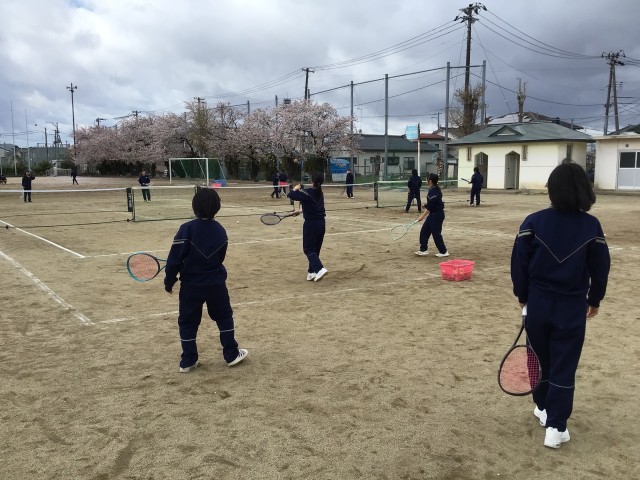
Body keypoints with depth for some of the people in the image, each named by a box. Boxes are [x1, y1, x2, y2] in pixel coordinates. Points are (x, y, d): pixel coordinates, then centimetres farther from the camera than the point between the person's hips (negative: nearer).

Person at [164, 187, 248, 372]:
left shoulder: (187, 229, -17)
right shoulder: (220, 231, -3)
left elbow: (175, 258, -16)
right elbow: (220, 258, 7)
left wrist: (169, 281, -4)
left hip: (191, 285, -2)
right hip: (216, 284, 3)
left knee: (187, 323, 11)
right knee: (224, 317, 18)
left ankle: (188, 361, 17)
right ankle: (232, 355, 24)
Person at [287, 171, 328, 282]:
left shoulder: (307, 193, -16)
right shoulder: (320, 193, 7)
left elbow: (290, 195, -14)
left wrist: (295, 189, 5)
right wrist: (301, 211, 30)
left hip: (311, 224, -7)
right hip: (321, 223, 7)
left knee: (308, 249, 1)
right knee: (315, 249, 15)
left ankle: (319, 269, -17)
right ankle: (312, 272, 21)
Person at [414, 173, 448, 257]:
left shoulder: (433, 191, -21)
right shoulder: (433, 189, 9)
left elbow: (430, 206, -24)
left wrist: (423, 216, -22)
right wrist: (426, 204, 11)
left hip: (437, 215, -10)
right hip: (433, 214, 10)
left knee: (436, 233, -2)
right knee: (424, 231, 11)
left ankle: (443, 252, 9)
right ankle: (424, 249, 17)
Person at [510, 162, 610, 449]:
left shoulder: (533, 223, -8)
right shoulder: (591, 226, -6)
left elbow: (519, 263, -4)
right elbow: (600, 267, 1)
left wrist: (522, 296, 10)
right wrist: (594, 300, 16)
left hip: (538, 303, 1)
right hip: (572, 307, -1)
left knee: (540, 358, 19)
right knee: (564, 366, 5)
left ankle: (543, 407, 37)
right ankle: (555, 427, 6)